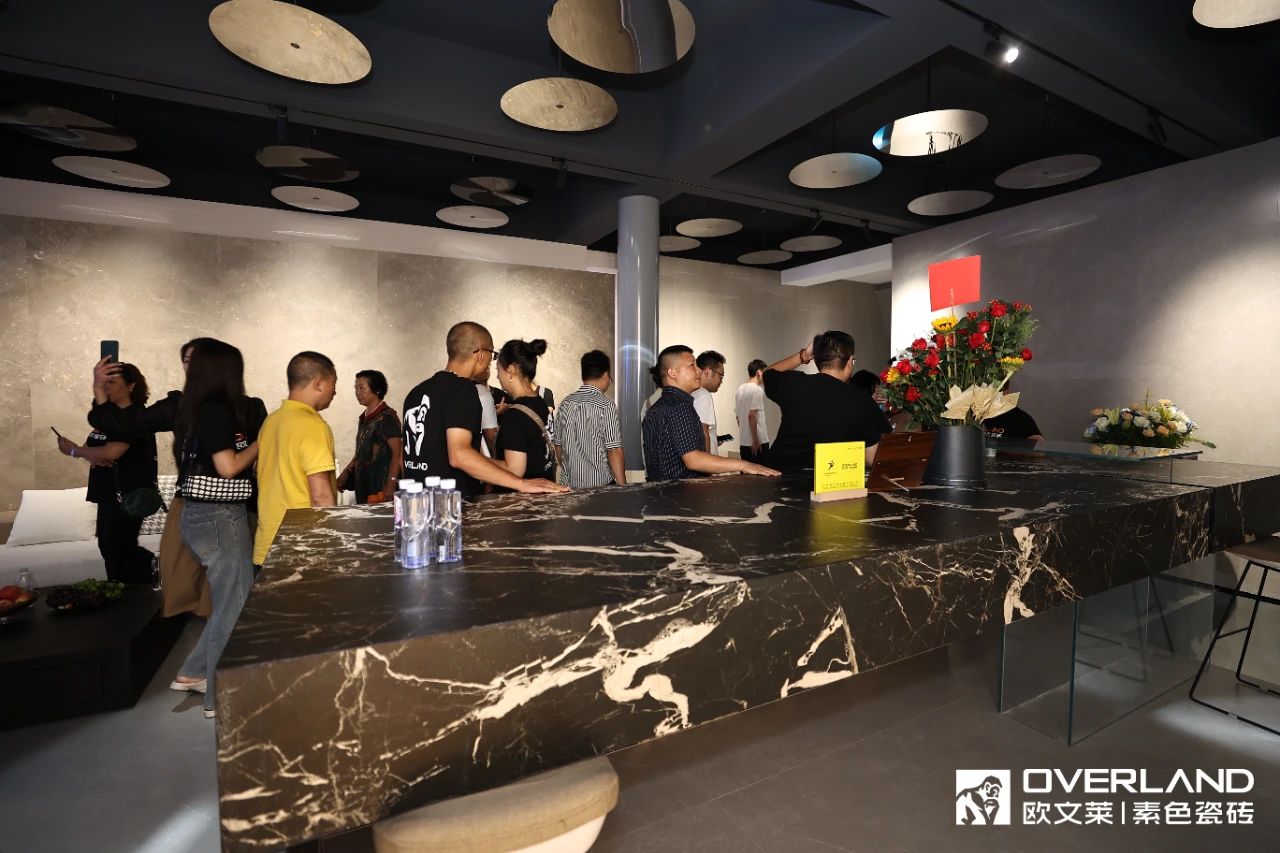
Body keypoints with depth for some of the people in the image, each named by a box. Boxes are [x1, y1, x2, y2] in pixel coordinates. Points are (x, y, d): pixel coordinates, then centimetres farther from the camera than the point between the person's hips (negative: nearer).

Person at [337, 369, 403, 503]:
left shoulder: (387, 417, -10)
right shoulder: (364, 418, 14)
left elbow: (398, 453, -15)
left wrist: (390, 485, -20)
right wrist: (345, 474, 16)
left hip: (380, 486, -7)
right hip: (363, 484, 8)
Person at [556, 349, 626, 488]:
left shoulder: (565, 404, 3)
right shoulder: (607, 406, -13)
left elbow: (558, 446, 9)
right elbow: (614, 451, -15)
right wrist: (623, 486, -7)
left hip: (571, 484, 6)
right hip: (600, 484, -5)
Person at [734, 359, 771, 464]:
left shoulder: (740, 389, 11)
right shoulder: (757, 390, -13)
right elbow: (751, 415, -21)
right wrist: (756, 440, -17)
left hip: (743, 442, 8)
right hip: (758, 443, -8)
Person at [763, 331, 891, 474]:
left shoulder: (793, 383, -2)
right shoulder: (862, 402, -7)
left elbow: (768, 373, 23)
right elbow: (872, 459, -4)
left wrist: (803, 355, 17)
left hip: (781, 475, 3)